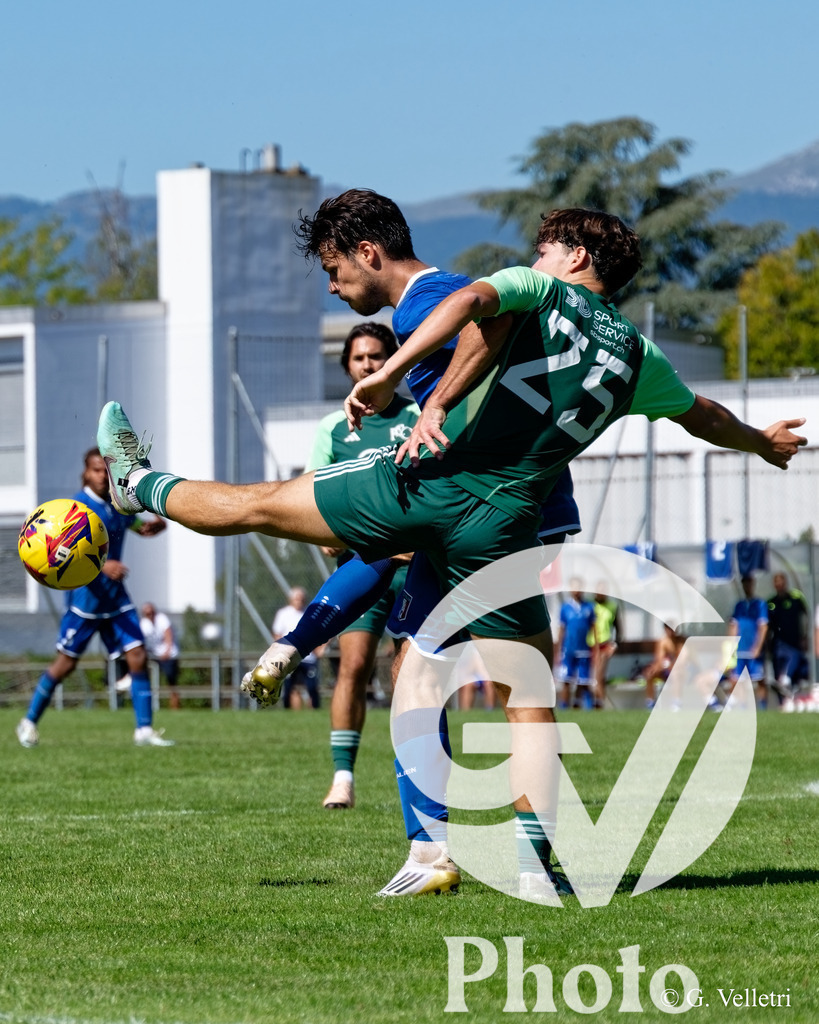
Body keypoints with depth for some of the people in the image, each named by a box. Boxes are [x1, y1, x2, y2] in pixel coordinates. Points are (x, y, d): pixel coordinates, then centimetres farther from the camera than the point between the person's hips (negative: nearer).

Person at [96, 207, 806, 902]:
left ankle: (139, 484, 37)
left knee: (259, 505, 18)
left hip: (427, 480, -2)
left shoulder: (541, 290, 9)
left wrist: (388, 375, -19)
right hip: (502, 525, 2)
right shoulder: (637, 356, 20)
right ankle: (535, 864, 0)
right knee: (528, 694, 8)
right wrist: (763, 442, 57)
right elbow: (702, 415, 37)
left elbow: (471, 300, -14)